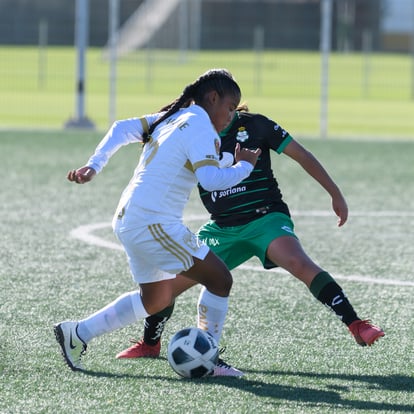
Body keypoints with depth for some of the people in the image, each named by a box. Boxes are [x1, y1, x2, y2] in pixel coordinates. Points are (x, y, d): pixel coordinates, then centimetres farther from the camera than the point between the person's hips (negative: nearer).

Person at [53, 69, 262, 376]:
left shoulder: (172, 118, 16)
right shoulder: (200, 127, -12)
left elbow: (123, 129, 13)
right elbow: (210, 179, -24)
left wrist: (94, 165, 7)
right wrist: (245, 166, -9)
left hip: (130, 221, 10)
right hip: (154, 223, -10)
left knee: (156, 300, 22)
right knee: (220, 280, -4)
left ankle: (77, 334, 23)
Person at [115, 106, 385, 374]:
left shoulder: (254, 125, -6)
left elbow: (302, 156, -1)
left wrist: (336, 194, -2)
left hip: (266, 218, -4)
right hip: (222, 228, 4)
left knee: (299, 263, -33)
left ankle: (356, 325, -32)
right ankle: (150, 344, 25)